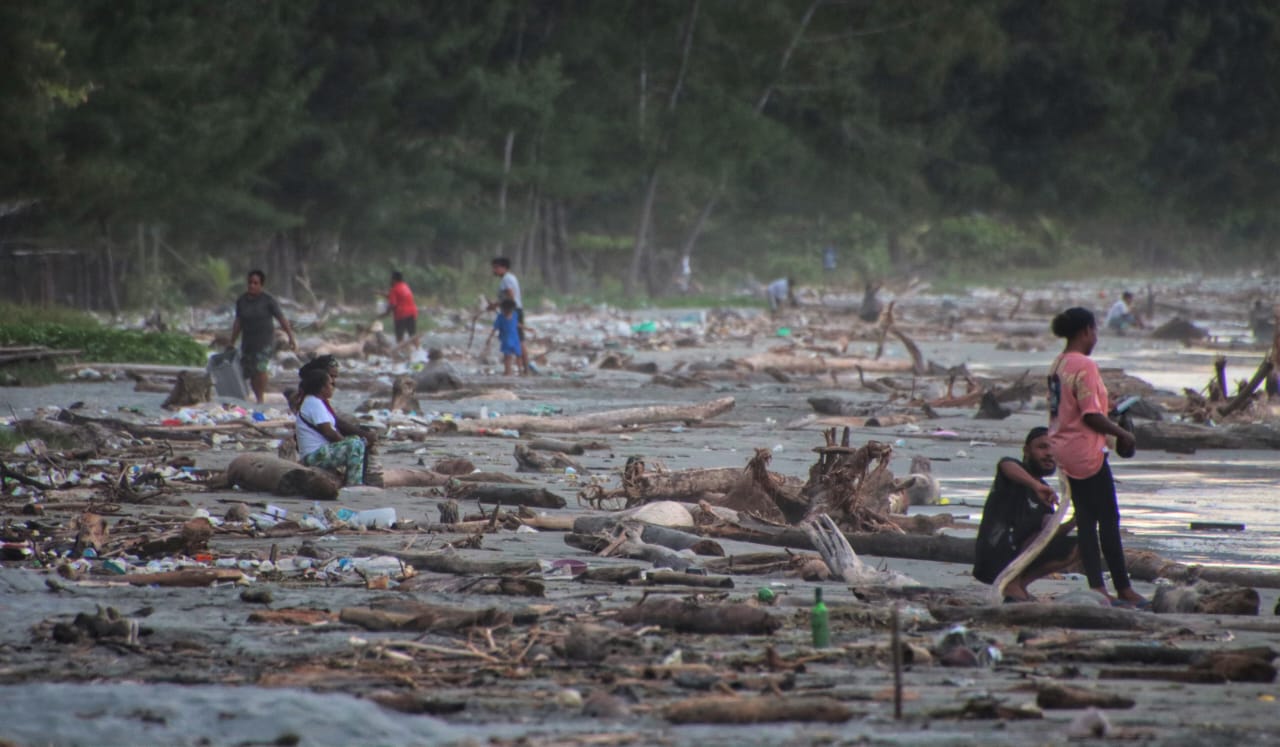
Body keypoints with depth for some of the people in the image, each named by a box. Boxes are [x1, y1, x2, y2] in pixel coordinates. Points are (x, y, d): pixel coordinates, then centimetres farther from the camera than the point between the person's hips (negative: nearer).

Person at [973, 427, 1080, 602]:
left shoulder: (1043, 492, 15)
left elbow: (1051, 537, 8)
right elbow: (1007, 466, -33)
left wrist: (1074, 522, -12)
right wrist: (1036, 485, -51)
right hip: (991, 560, -8)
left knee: (1078, 547, 0)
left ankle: (1020, 583, -3)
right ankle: (1012, 587, -23)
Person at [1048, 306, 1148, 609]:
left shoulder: (1058, 364, 10)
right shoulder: (1085, 365, -17)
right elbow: (1091, 416, -21)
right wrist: (1122, 434, -9)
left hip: (1064, 448, 9)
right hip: (1086, 451, -9)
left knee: (1085, 521, 9)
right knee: (1109, 521, -1)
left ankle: (1097, 587, 7)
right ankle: (1123, 589, 3)